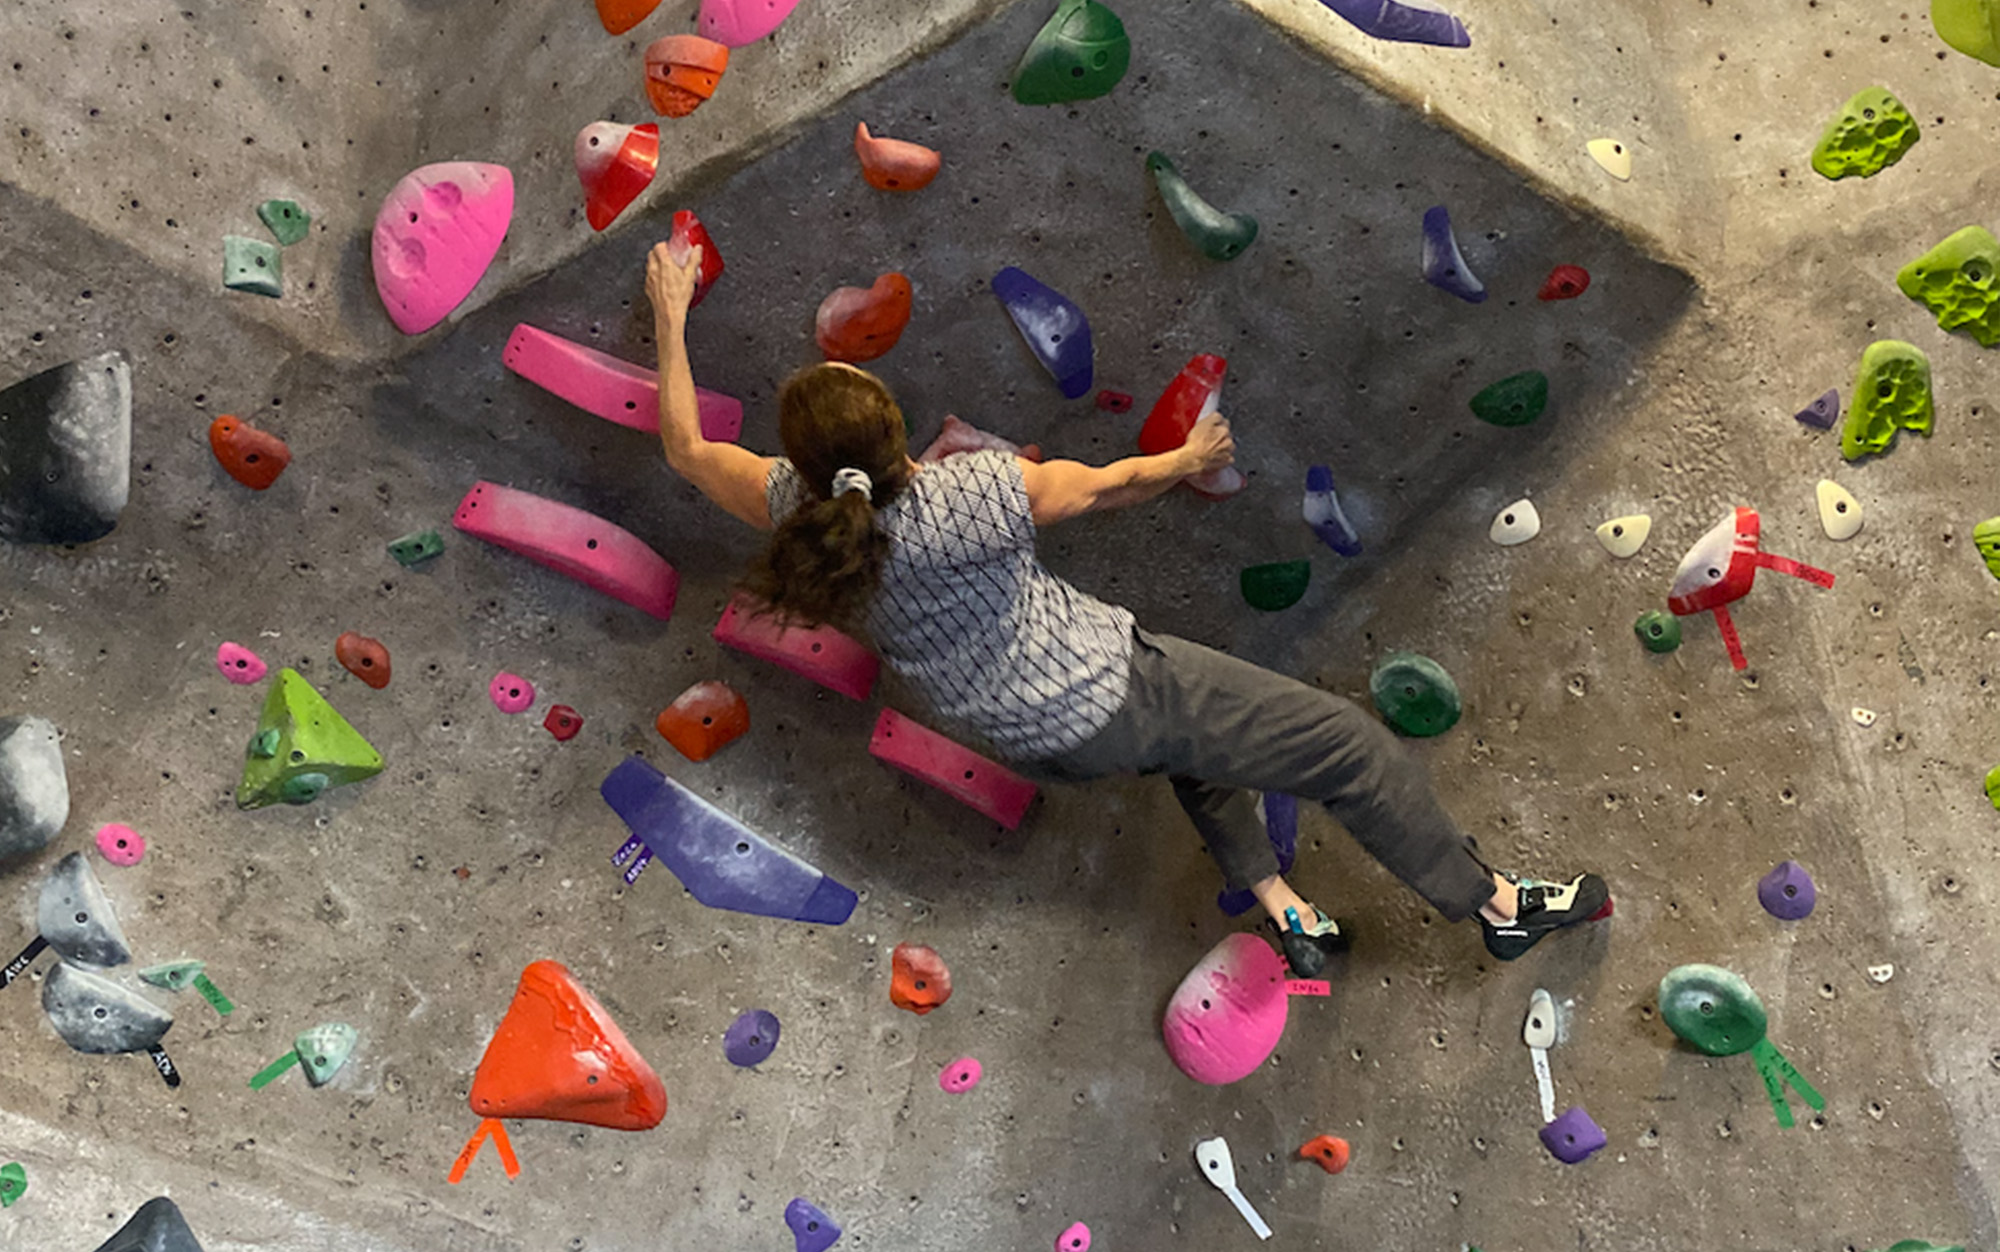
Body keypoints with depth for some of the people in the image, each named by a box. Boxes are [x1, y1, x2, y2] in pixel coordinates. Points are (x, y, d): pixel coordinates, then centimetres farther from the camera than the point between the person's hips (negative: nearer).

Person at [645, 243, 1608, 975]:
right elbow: (1112, 485, -10)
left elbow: (685, 448, 5)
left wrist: (671, 319, 15)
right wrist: (1189, 459, 10)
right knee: (1350, 746, 6)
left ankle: (1282, 911, 36)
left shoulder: (798, 513, -12)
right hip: (1112, 698, -7)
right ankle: (1495, 906, 21)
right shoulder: (969, 496, -26)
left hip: (1035, 747, 7)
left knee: (1192, 734, 37)